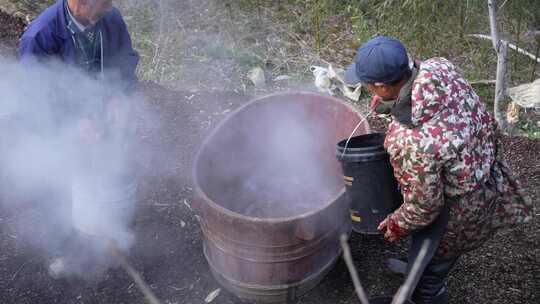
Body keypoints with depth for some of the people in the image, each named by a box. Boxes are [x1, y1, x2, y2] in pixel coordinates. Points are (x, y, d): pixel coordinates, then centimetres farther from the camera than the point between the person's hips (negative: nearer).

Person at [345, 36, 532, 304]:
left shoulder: (411, 143, -42)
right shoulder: (438, 67, -20)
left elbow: (425, 205, -25)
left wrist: (398, 226, -3)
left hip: (459, 209, -8)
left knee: (424, 281, 15)